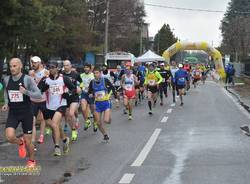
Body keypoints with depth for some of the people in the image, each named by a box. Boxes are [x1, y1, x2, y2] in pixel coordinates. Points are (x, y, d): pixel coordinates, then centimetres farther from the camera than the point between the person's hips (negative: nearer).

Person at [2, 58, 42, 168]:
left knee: (28, 141, 4)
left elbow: (39, 95, -14)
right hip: (13, 113, 3)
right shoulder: (6, 80, -1)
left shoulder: (27, 79, -13)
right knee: (9, 137, -19)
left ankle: (32, 160, 34)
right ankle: (20, 143, 18)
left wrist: (26, 92, -29)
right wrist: (6, 104, 3)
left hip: (26, 113, -3)